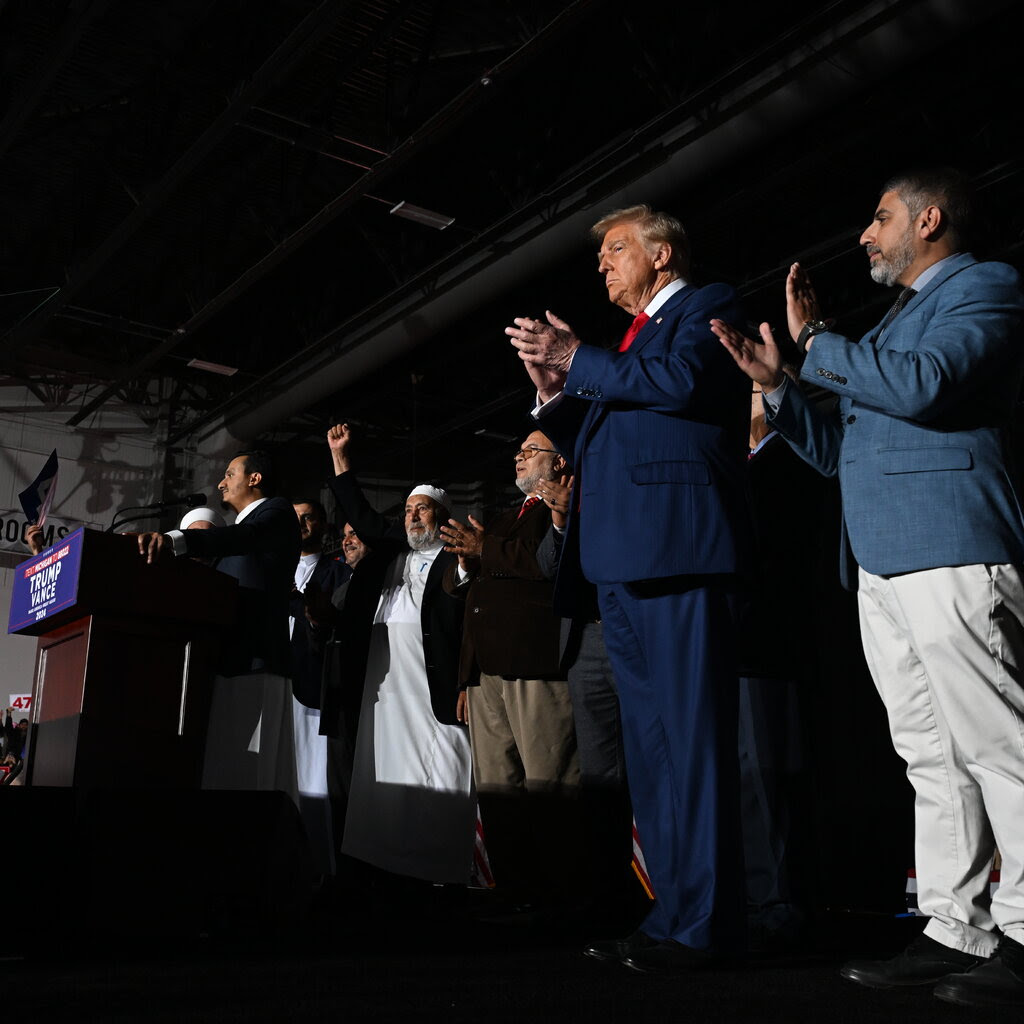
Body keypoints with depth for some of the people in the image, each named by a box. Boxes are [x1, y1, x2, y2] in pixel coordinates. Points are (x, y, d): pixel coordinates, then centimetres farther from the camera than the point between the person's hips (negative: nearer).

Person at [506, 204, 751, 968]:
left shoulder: (706, 305, 6)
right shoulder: (632, 338, 29)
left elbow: (681, 381, -15)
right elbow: (592, 442, 28)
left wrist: (578, 361, -5)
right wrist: (557, 392, 11)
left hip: (675, 545, -9)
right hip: (622, 558, 9)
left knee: (690, 733, -10)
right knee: (648, 740, 8)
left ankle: (704, 924, -5)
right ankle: (673, 910, 14)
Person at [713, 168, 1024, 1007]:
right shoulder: (897, 317, 30)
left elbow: (924, 385, -17)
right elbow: (839, 449, 28)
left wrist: (816, 340, -5)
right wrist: (777, 385, 15)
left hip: (951, 558, -9)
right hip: (882, 568, 9)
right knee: (933, 757, 7)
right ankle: (957, 931, 12)